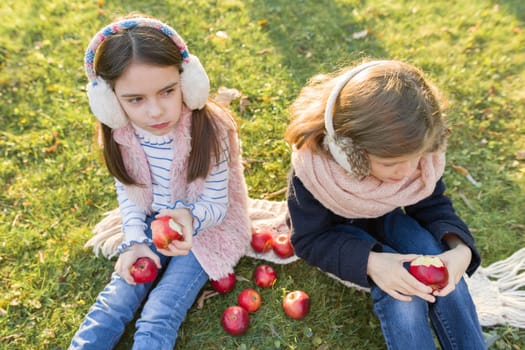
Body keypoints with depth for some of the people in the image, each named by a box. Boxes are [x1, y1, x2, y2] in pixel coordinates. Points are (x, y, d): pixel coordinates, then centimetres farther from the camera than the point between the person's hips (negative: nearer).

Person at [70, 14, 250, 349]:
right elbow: (127, 190, 1)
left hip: (205, 227, -3)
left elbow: (216, 204, -21)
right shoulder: (119, 132, -15)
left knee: (159, 317, -11)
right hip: (152, 223, 4)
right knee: (112, 304, -3)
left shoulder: (210, 129, -29)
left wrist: (191, 218, -43)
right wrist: (134, 240, -9)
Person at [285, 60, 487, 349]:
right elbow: (309, 240, -24)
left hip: (386, 217, 4)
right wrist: (370, 262, -40)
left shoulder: (417, 150, -25)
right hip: (338, 228, -3)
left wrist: (459, 247, -31)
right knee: (402, 292, -27)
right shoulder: (313, 166, -36)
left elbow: (433, 206, -9)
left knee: (442, 271, -22)